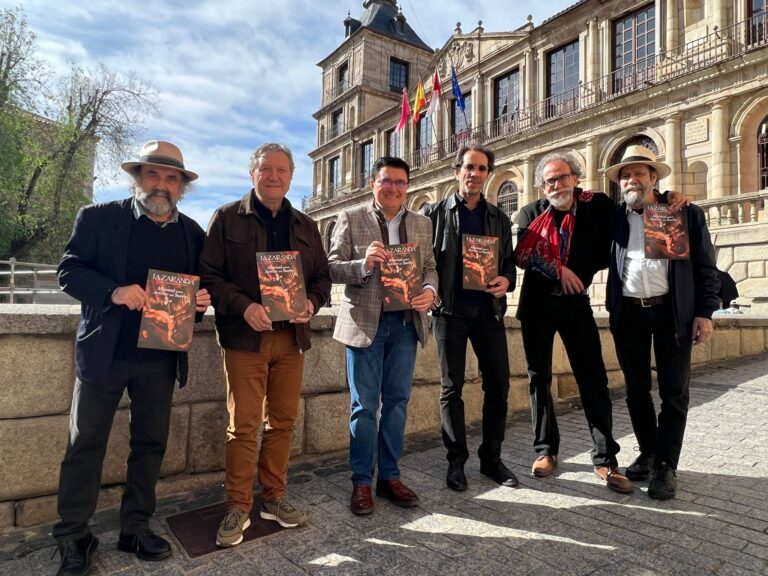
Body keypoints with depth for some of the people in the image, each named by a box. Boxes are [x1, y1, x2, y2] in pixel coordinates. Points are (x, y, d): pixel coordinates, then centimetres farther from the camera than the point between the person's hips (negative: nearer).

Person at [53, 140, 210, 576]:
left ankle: (136, 528, 28)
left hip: (160, 359, 3)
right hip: (104, 353, -2)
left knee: (151, 443, 11)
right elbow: (70, 271, -5)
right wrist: (114, 291, -23)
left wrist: (203, 299, -11)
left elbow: (201, 285, 12)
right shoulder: (98, 217, -1)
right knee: (86, 443, 8)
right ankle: (73, 536, 25)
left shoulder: (192, 232, 6)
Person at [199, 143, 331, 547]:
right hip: (245, 336, -4)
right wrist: (244, 306, -18)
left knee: (283, 420, 11)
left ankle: (274, 497, 27)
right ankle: (238, 507, 17)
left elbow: (322, 275, 14)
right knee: (243, 425, 1)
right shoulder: (227, 218, 2)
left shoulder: (306, 225, 14)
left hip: (291, 337, 4)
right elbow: (209, 274, -4)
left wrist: (312, 303, -7)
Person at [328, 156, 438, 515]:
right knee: (364, 406, 5)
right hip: (365, 323, -3)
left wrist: (429, 290, -10)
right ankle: (361, 481, 20)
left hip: (406, 323, 4)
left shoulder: (422, 224, 11)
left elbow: (430, 267, 11)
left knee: (396, 403, 12)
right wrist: (363, 264, -23)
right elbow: (332, 268, -4)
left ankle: (389, 477, 27)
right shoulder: (351, 219, 0)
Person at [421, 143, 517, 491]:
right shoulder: (434, 213, 4)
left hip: (488, 309, 3)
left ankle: (491, 458, 21)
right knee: (452, 387, 5)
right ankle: (456, 461, 18)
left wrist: (506, 280, -7)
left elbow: (509, 261, 14)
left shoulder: (499, 219, 13)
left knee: (498, 384, 4)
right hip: (449, 310, -3)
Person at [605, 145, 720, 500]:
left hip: (672, 311, -2)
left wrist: (705, 312, -6)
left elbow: (705, 267, 1)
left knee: (674, 392, 3)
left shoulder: (686, 215, 2)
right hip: (628, 314, 2)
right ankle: (648, 454, 28)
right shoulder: (613, 219, 7)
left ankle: (666, 466, 14)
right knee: (636, 390, 11)